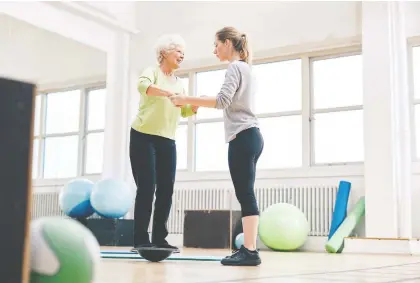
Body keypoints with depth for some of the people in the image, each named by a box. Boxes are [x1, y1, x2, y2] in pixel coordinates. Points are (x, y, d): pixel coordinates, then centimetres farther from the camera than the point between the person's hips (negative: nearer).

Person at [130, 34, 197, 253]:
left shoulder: (179, 83, 19)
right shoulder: (152, 71, -1)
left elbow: (186, 112, 13)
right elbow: (143, 86, -24)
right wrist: (168, 93, -39)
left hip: (167, 141, 6)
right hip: (143, 137, -6)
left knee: (166, 189, 1)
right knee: (147, 187, -10)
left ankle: (159, 238, 7)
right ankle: (141, 240, -6)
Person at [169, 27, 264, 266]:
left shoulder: (235, 67, -5)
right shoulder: (245, 68, 24)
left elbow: (223, 100, -19)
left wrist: (187, 100, -16)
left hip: (243, 137, -10)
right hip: (251, 136, 10)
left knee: (245, 194, -12)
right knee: (246, 194, 6)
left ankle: (250, 251, -14)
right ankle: (249, 249, 5)